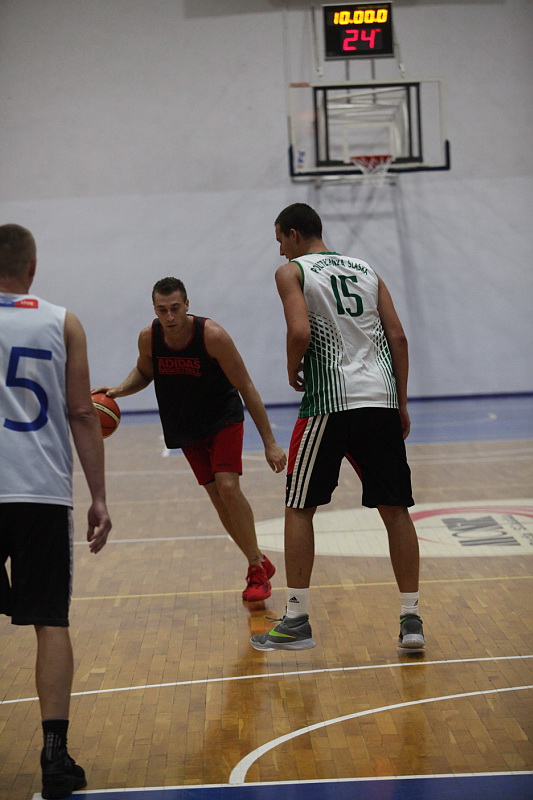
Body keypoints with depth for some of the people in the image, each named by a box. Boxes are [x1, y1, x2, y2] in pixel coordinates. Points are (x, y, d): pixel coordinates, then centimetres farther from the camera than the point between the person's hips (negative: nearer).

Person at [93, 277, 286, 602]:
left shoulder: (212, 335, -26)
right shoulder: (149, 338, -15)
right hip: (186, 427, 4)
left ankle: (257, 570, -5)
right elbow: (144, 372, 10)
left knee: (228, 488, -20)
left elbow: (246, 388, -20)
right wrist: (120, 389, -13)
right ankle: (259, 564, 19)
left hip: (224, 419, -4)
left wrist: (270, 442, -22)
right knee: (218, 498, 3)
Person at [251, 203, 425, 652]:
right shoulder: (366, 271, 19)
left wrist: (293, 370, 6)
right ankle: (411, 619, 8)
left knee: (299, 509, 7)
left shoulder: (292, 272, 4)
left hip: (329, 402, -5)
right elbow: (398, 337, 11)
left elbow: (300, 333, -14)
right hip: (381, 401, 5)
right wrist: (402, 405, 14)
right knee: (395, 510, 8)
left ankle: (297, 621, 7)